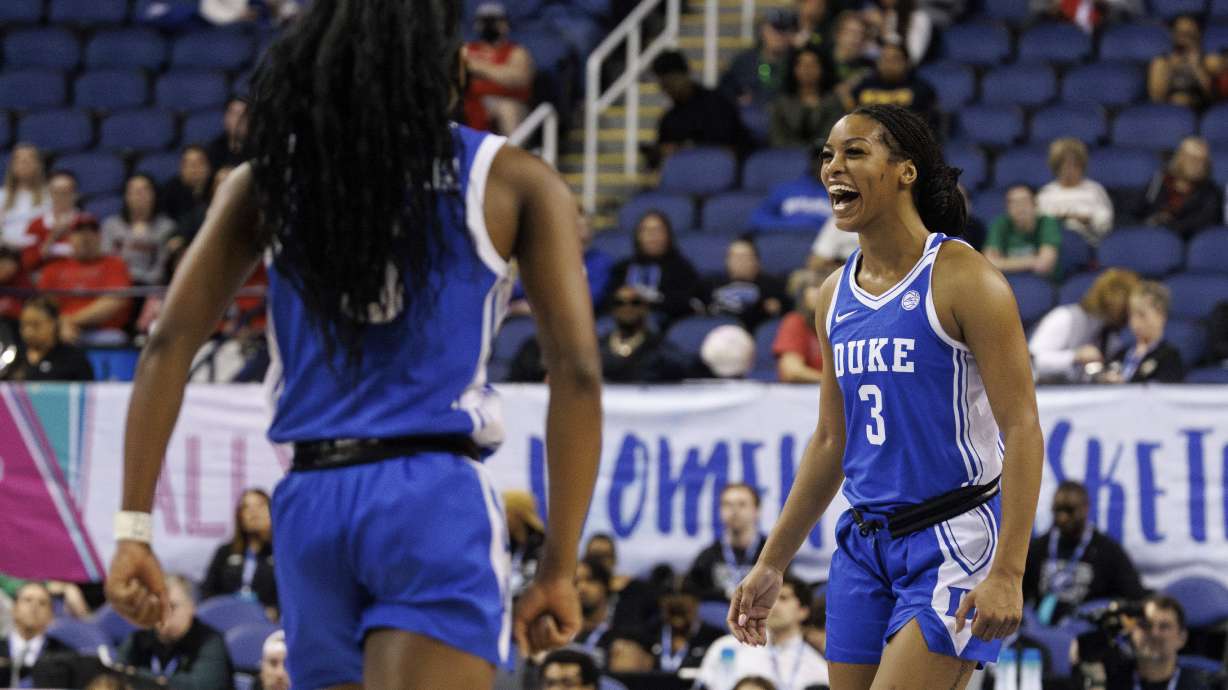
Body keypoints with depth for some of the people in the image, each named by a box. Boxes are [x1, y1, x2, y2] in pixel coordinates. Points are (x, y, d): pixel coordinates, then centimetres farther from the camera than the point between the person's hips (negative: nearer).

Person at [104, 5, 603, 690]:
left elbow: (169, 345, 4)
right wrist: (559, 568, 3)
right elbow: (577, 373, -2)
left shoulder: (270, 178, 11)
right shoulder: (515, 182, 4)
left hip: (310, 504, 4)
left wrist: (133, 530, 4)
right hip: (438, 503, -4)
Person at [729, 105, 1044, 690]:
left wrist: (1008, 573, -23)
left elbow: (1022, 430, -14)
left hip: (954, 540, -7)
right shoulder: (835, 295, 11)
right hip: (864, 542, 7)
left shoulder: (964, 279, -11)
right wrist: (772, 564, 20)